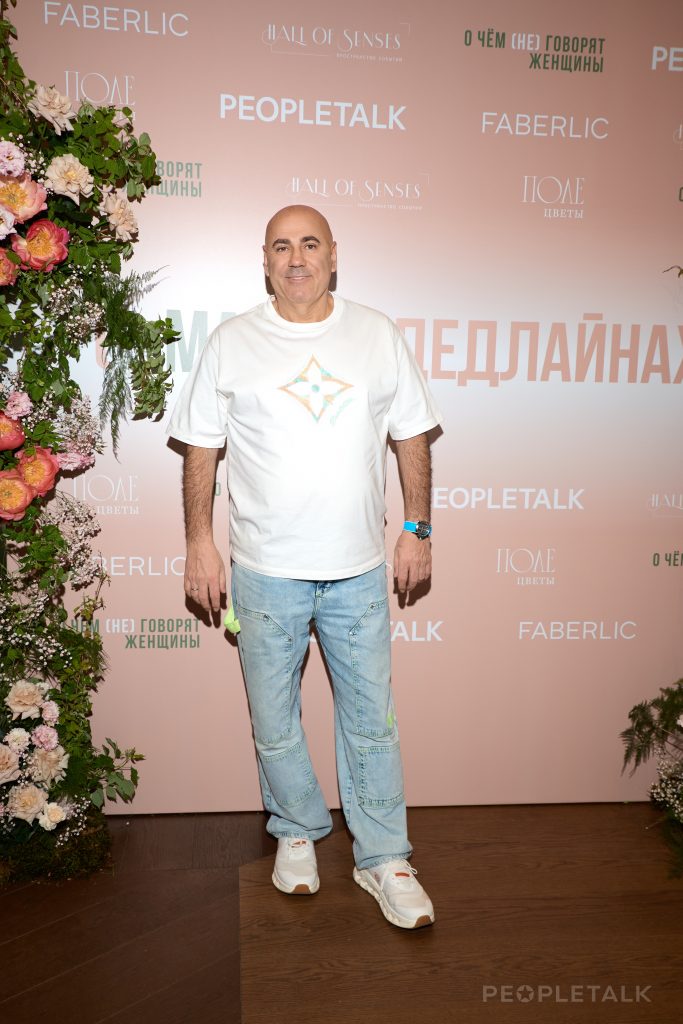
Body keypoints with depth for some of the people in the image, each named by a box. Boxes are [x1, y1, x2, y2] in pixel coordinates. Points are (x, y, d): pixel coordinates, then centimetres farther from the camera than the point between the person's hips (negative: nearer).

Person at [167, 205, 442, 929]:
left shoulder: (378, 335, 4)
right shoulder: (231, 343, 0)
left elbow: (412, 438, 7)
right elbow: (200, 451, 3)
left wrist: (417, 529, 3)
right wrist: (200, 542, -1)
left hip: (360, 570, 1)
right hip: (266, 571, 0)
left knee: (371, 720, 9)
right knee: (274, 721, 13)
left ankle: (384, 859, 27)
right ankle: (297, 831, 37)